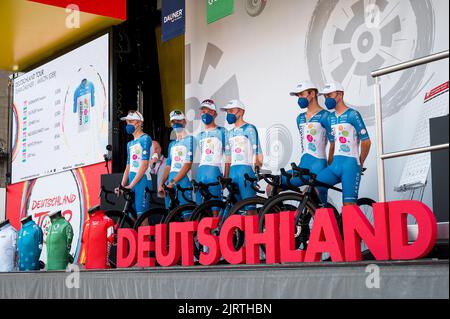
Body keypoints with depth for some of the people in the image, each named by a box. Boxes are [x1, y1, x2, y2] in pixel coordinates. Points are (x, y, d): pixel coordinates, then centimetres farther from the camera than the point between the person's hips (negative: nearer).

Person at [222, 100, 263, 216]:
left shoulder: (249, 129, 2)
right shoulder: (231, 133, 22)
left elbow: (258, 152, -3)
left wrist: (258, 167, -8)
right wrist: (225, 177, 16)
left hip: (246, 170, -7)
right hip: (233, 171, 7)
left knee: (250, 208, -13)